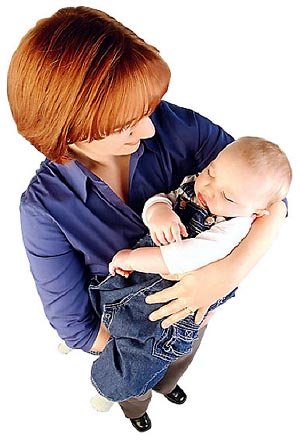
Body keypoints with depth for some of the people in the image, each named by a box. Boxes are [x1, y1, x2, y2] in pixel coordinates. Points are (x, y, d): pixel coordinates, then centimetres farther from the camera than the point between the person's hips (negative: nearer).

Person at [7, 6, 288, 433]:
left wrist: (232, 270, -40)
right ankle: (135, 408, 73)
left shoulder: (178, 127, -31)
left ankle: (165, 384, 76)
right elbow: (73, 324, -23)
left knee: (179, 363, 37)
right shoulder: (43, 205, -33)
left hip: (197, 297, 2)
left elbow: (271, 196, -24)